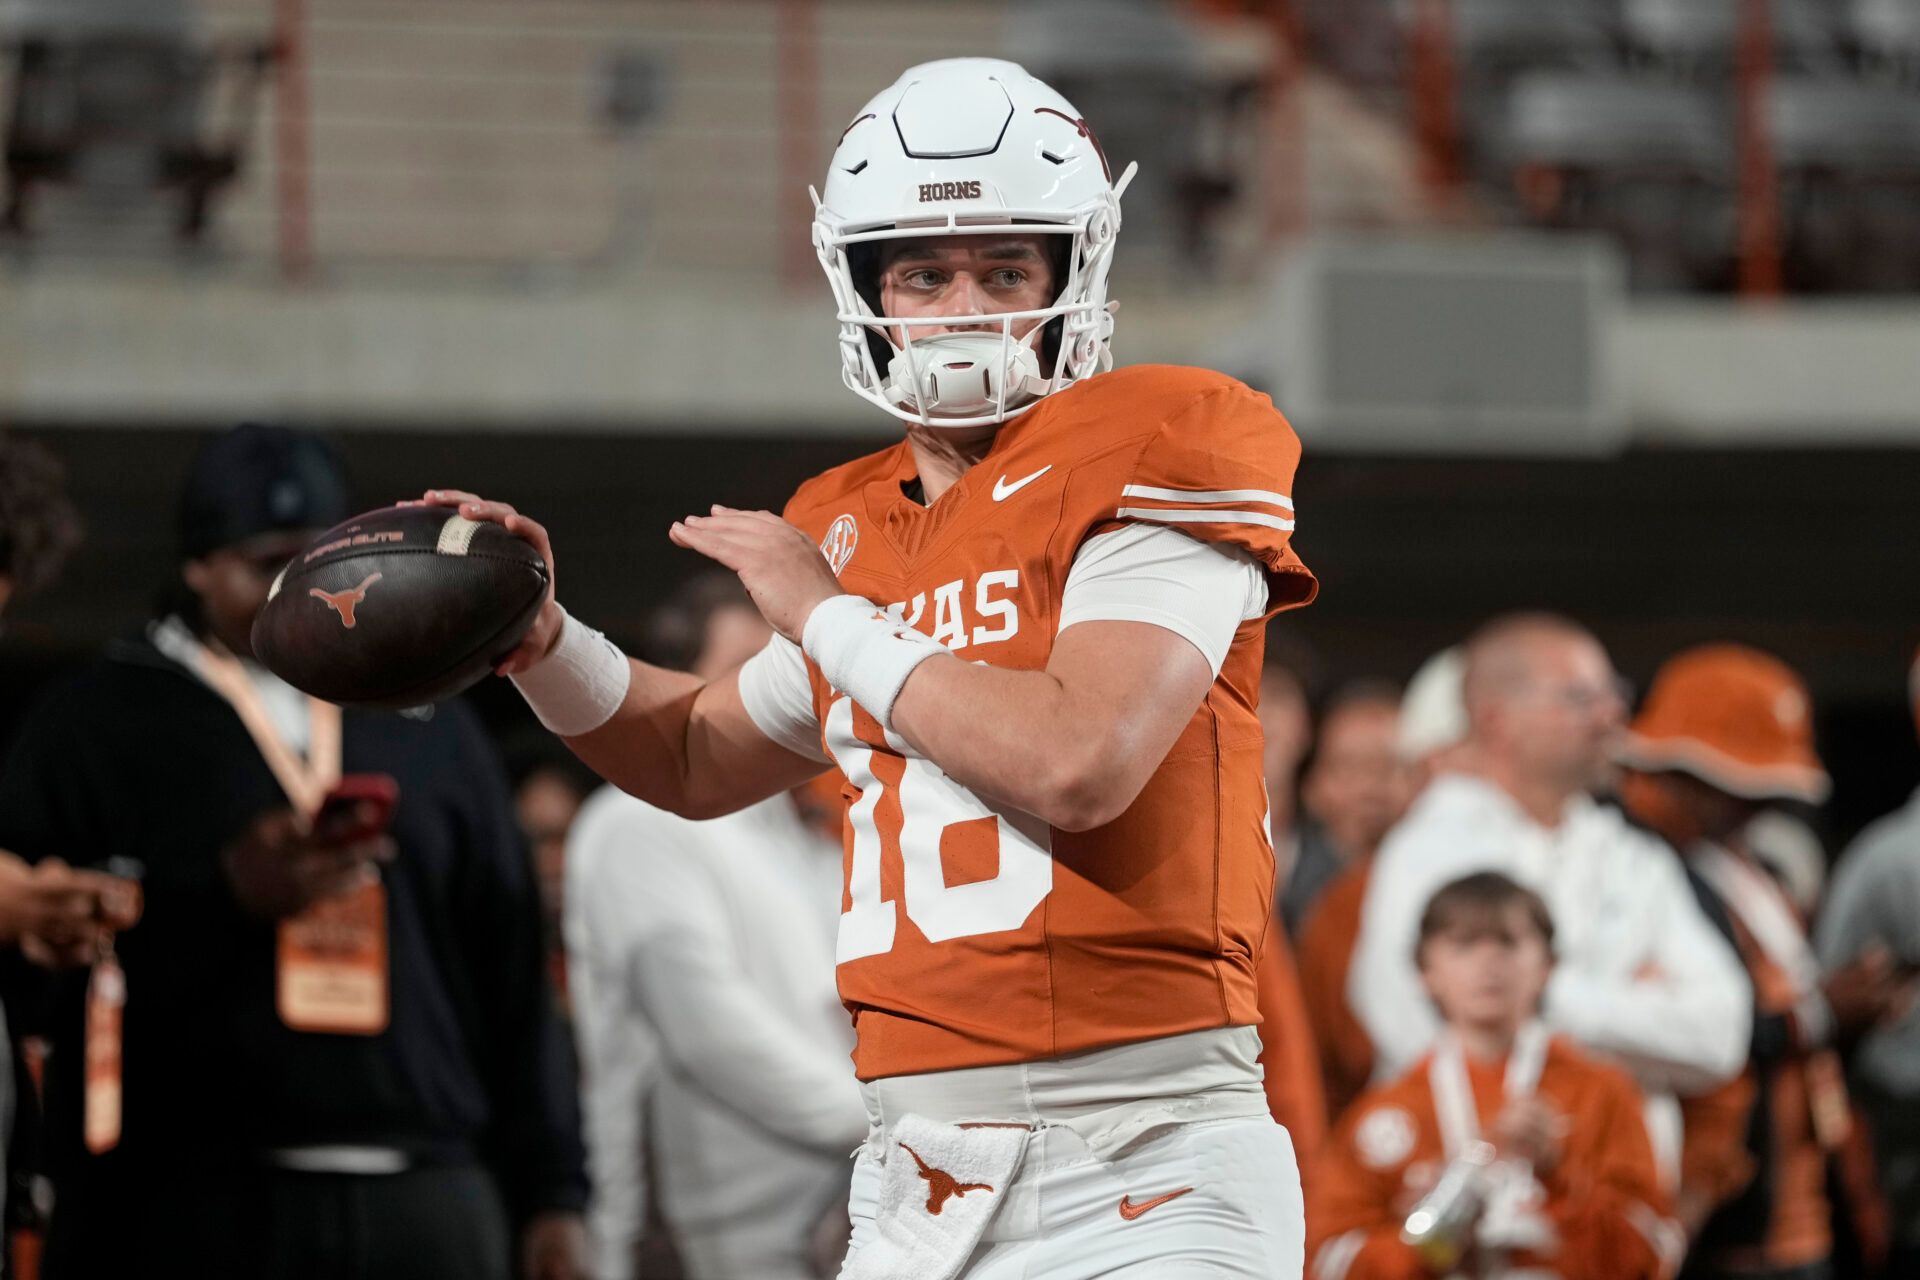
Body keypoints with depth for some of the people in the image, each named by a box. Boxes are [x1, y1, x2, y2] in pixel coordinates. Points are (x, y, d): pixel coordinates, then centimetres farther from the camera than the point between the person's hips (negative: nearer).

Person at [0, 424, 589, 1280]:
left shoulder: (429, 729, 17)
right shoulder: (97, 727, 6)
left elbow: (508, 978, 16)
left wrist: (549, 1191, 9)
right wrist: (225, 897, -15)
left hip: (426, 1206, 3)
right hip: (194, 1204, -3)